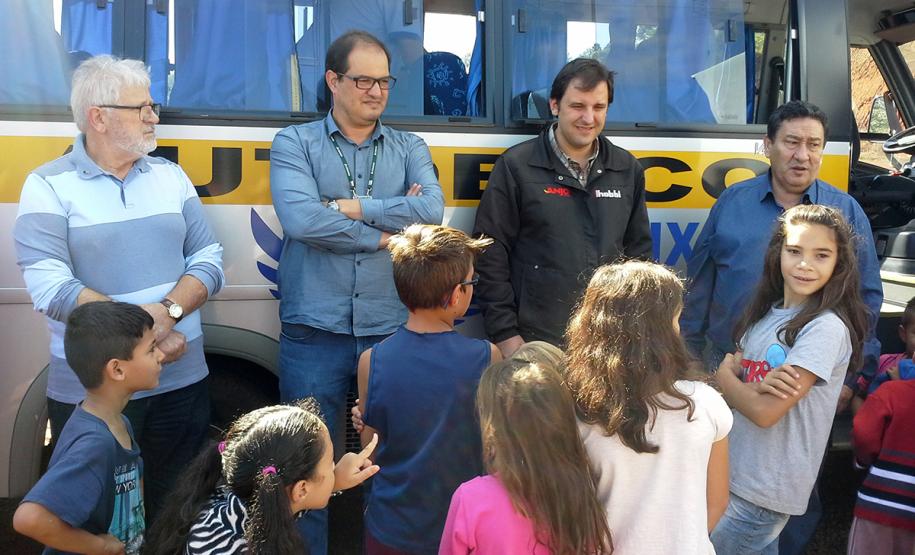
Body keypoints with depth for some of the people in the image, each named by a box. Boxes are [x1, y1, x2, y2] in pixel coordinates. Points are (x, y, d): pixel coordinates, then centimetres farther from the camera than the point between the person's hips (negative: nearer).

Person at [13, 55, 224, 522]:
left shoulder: (170, 176, 7)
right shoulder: (49, 186, -5)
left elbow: (208, 261, 2)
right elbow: (50, 288, -15)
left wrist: (169, 311, -15)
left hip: (182, 379, 4)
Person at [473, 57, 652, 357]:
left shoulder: (628, 169, 9)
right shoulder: (516, 166, -4)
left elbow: (639, 251, 14)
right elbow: (490, 255, -6)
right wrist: (505, 334, -9)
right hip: (536, 341, -3)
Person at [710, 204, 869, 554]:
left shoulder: (827, 328, -18)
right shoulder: (767, 313, 5)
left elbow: (765, 411, -23)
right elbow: (730, 372, 2)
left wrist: (725, 374, -6)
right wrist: (757, 386, -19)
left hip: (766, 490, -6)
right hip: (737, 472, 6)